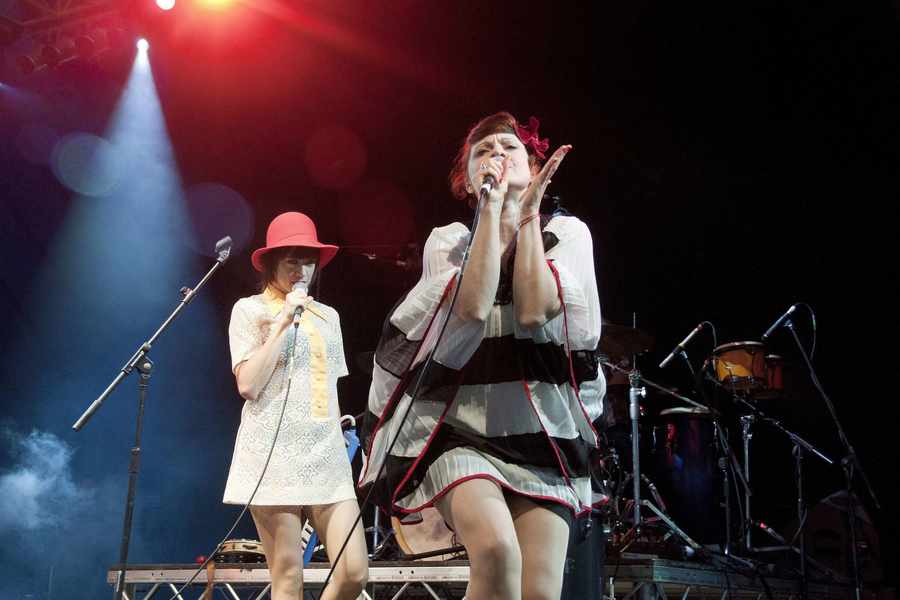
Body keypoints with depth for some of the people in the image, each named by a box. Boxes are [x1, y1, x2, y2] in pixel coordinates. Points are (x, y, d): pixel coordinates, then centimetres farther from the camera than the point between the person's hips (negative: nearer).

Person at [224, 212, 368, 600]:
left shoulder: (328, 316, 18)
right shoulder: (249, 310, 3)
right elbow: (248, 385, -8)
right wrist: (283, 322, -8)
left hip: (326, 459, 5)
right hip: (274, 458, -4)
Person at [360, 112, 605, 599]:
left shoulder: (567, 233, 5)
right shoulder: (448, 240, 5)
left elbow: (534, 312, -14)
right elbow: (473, 307, -18)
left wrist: (527, 213, -9)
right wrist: (491, 206, -12)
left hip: (542, 429, 2)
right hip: (460, 427, -1)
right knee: (497, 550, -29)